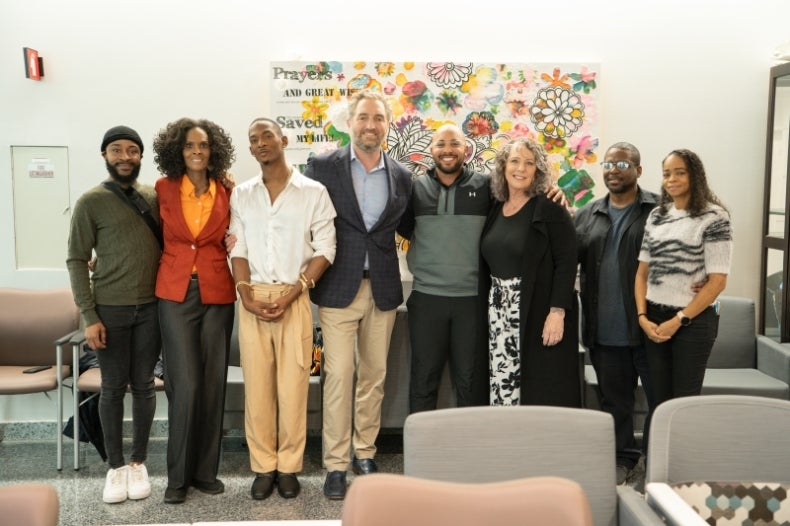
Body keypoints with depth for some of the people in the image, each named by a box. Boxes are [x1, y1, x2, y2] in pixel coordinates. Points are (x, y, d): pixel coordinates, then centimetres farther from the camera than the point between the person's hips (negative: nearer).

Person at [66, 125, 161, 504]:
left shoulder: (155, 197, 5)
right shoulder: (91, 202, -4)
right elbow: (76, 260, -4)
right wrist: (88, 316, -9)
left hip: (151, 307, 2)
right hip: (110, 309, -2)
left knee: (143, 385, 9)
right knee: (112, 387, 6)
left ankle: (138, 462, 22)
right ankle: (115, 465, 20)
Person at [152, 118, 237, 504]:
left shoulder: (226, 191, 3)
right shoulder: (164, 189, 2)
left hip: (217, 294, 1)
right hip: (175, 293, -1)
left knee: (213, 384, 5)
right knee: (185, 385, -5)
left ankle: (205, 470, 19)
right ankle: (178, 475, 10)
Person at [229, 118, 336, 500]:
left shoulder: (313, 192, 1)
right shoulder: (241, 195, 10)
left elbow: (325, 250, -2)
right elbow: (238, 249, 7)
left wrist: (290, 295, -11)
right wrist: (246, 296, -8)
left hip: (294, 299, -2)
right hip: (253, 299, 2)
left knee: (293, 385, 0)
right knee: (257, 384, 5)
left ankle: (289, 466, 14)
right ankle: (263, 466, 17)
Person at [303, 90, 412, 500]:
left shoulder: (402, 175, 6)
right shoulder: (323, 167, -2)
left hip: (383, 288, 3)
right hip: (338, 287, -3)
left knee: (374, 374, 11)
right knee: (339, 376, -2)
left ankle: (365, 453, 26)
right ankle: (336, 464, 10)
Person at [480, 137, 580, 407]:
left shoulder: (550, 208, -4)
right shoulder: (495, 210, 12)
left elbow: (566, 262, -11)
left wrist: (557, 311, -18)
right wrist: (488, 309, 11)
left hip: (538, 313, -5)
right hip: (499, 314, 5)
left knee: (544, 395, -2)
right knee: (502, 387, 5)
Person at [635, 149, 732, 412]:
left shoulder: (713, 217, -6)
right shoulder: (656, 215, 8)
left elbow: (718, 281, -11)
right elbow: (642, 272, 8)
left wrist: (677, 320, -13)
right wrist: (642, 317, -5)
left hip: (693, 320, -4)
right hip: (654, 319, 4)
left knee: (684, 400, 5)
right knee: (658, 398, 10)